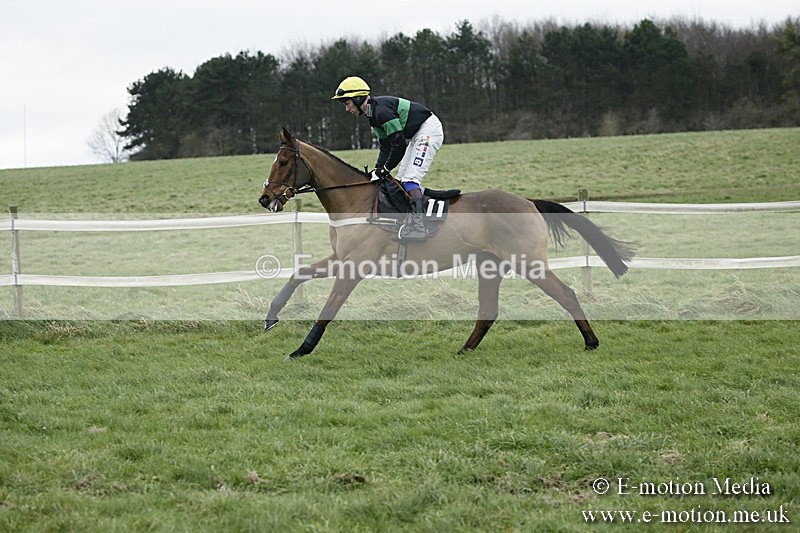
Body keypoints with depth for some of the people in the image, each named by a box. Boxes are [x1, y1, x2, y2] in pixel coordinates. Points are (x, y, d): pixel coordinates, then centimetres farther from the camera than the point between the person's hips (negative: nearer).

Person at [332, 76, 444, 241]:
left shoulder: (381, 110, -23)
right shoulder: (373, 114, 10)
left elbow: (399, 144, -24)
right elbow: (386, 147, 13)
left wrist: (384, 170, -16)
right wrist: (377, 171, 1)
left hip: (428, 129, -11)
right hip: (418, 136, 11)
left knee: (410, 178, -19)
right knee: (401, 180, 9)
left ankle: (418, 226, -27)